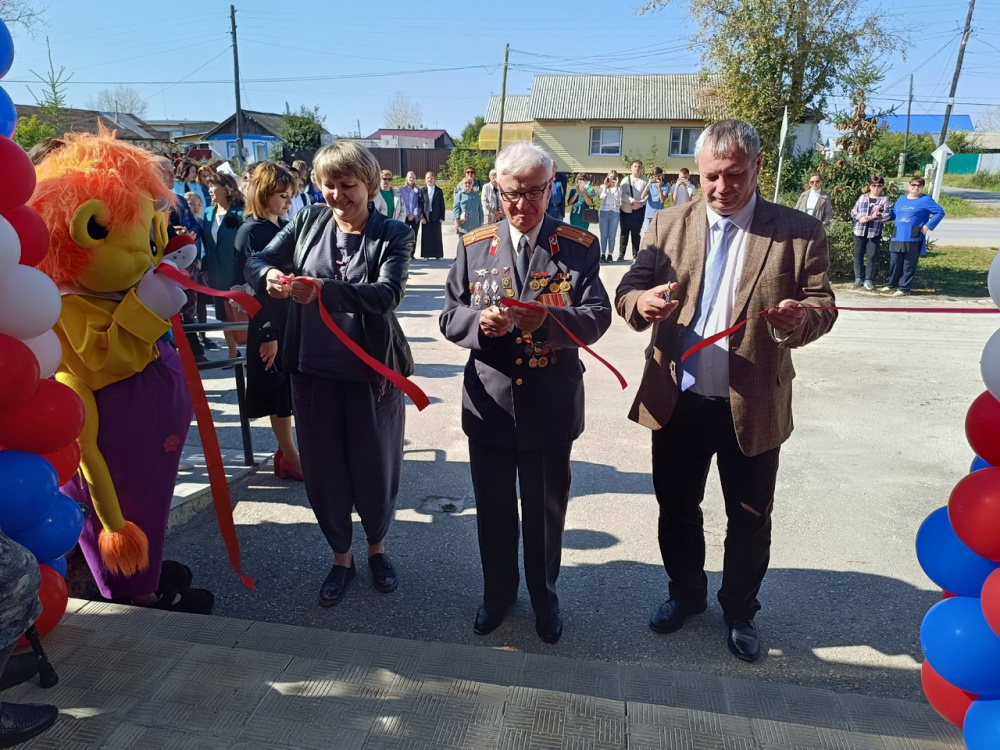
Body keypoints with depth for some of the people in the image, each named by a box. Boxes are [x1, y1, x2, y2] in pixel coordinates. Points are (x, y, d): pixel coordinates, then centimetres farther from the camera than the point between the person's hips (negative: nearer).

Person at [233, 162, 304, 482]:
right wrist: (267, 333, -17)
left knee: (292, 390, 12)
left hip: (293, 320, 7)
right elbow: (250, 286, -15)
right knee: (279, 392, 2)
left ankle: (288, 451, 25)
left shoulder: (285, 227, 9)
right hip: (269, 326, -7)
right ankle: (289, 458, 14)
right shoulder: (250, 232, -11)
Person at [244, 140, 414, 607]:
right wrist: (268, 275, -25)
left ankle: (377, 546, 39)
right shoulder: (309, 221, 3)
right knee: (322, 467, 12)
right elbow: (256, 261, 0)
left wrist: (324, 289, -38)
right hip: (313, 368, 3)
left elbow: (389, 293, -23)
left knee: (375, 464, 11)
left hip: (371, 371, -3)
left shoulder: (392, 234, -7)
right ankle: (341, 556, 34)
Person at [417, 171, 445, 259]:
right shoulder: (422, 190, 4)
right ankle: (426, 255, 8)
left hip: (436, 216, 0)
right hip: (426, 216, 0)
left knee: (437, 236, 4)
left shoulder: (439, 191, 5)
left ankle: (438, 255, 11)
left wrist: (442, 217, -3)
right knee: (426, 236, 2)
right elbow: (420, 204, 2)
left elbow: (442, 205, 4)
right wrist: (421, 217, -7)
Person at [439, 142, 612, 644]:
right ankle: (498, 591, 41)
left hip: (552, 405, -1)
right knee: (493, 507, 17)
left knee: (546, 509, 15)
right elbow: (450, 317, 1)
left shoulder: (579, 246, -3)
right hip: (489, 401, 2)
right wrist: (480, 321, -21)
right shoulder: (473, 245, 3)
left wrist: (549, 318, -28)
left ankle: (544, 596, 39)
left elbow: (597, 316, -9)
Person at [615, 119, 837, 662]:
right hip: (677, 400, 2)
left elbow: (822, 305, -4)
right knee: (676, 508, 17)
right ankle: (686, 594, 42)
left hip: (753, 406, -1)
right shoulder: (670, 224, 2)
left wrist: (801, 317, -29)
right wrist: (642, 301, -26)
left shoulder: (799, 232, -4)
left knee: (750, 520, 14)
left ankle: (739, 610, 39)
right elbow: (627, 291, -2)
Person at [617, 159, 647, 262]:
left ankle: (635, 255, 9)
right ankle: (621, 254, 10)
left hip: (639, 210, -1)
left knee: (636, 233, 4)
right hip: (626, 210, 1)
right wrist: (633, 201, -18)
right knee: (624, 232, 4)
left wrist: (639, 203, -18)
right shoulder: (626, 180, 5)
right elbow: (623, 195, -6)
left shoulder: (645, 181, 2)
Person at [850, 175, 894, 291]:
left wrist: (870, 217, -18)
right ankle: (858, 278, 14)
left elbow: (888, 215, -11)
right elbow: (853, 211, 8)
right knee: (858, 255, 6)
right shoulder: (862, 197, 11)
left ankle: (868, 280, 6)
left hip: (875, 233, -3)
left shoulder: (885, 199, 1)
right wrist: (860, 218, -13)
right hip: (859, 231, 3)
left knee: (872, 256, -2)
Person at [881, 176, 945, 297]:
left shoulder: (926, 200, 0)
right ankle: (892, 284, 24)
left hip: (913, 239, -5)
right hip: (898, 237, 5)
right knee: (894, 262, 8)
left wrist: (928, 226, -10)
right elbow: (893, 214, 24)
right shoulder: (900, 200, 17)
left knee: (908, 265, 0)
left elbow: (940, 212, -2)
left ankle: (904, 288, 6)